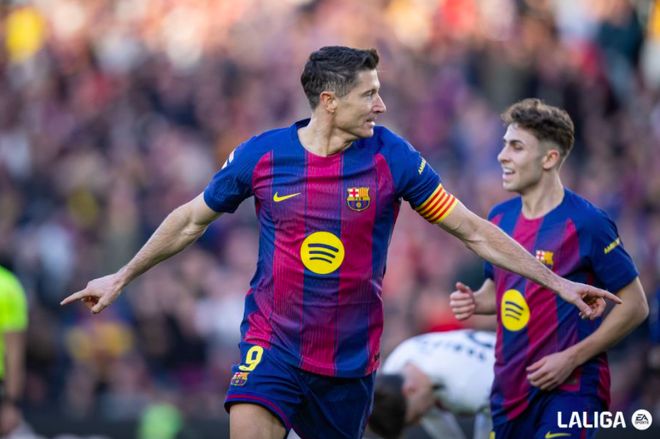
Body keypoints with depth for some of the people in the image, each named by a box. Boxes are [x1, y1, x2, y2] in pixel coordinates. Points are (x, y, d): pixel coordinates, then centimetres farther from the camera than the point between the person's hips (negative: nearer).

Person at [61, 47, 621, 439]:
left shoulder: (392, 157, -6)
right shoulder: (261, 155, -6)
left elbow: (474, 230, -1)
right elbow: (191, 220, 10)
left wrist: (557, 282, -4)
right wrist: (121, 277, 12)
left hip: (350, 360, 1)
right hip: (273, 344, -1)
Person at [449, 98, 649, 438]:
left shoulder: (586, 223, -13)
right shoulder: (499, 218, 6)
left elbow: (634, 306, -10)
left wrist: (572, 358, -16)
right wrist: (474, 301, 0)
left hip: (569, 389, -7)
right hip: (509, 388, 7)